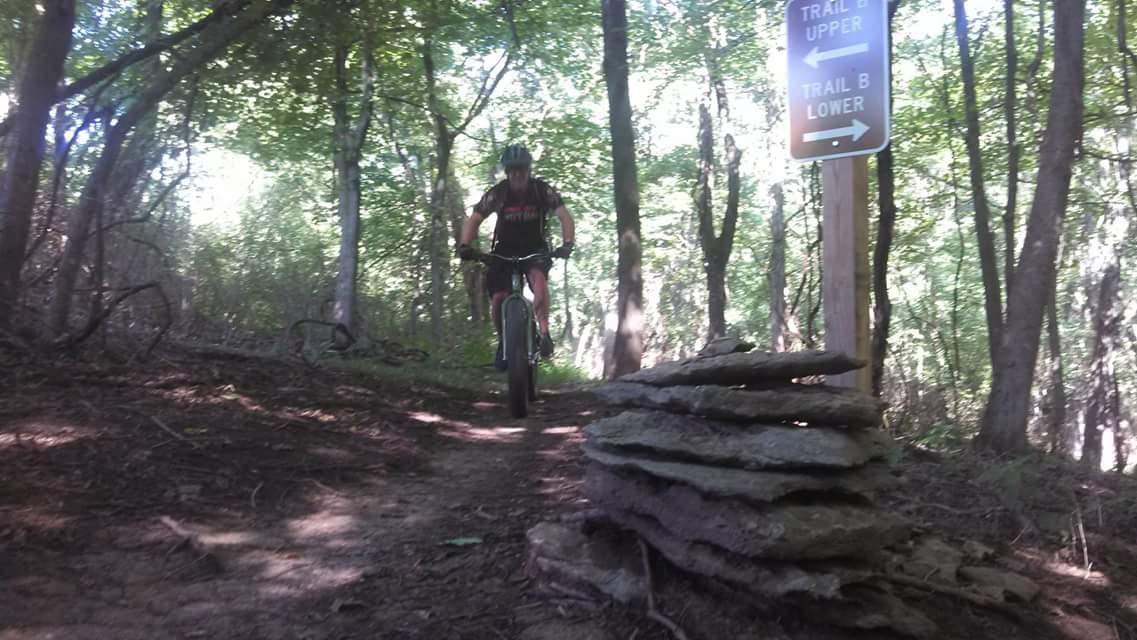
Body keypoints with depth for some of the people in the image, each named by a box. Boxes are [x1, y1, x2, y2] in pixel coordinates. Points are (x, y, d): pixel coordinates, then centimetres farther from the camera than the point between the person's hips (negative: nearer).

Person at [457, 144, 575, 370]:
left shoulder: (543, 189, -15)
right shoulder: (497, 193, -15)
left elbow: (564, 216, -23)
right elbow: (474, 220, -17)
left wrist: (567, 243, -40)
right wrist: (465, 245, -36)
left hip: (535, 248, -1)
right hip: (505, 250, 1)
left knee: (538, 277, -33)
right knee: (499, 298, -14)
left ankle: (544, 333, -25)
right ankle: (503, 343, 10)